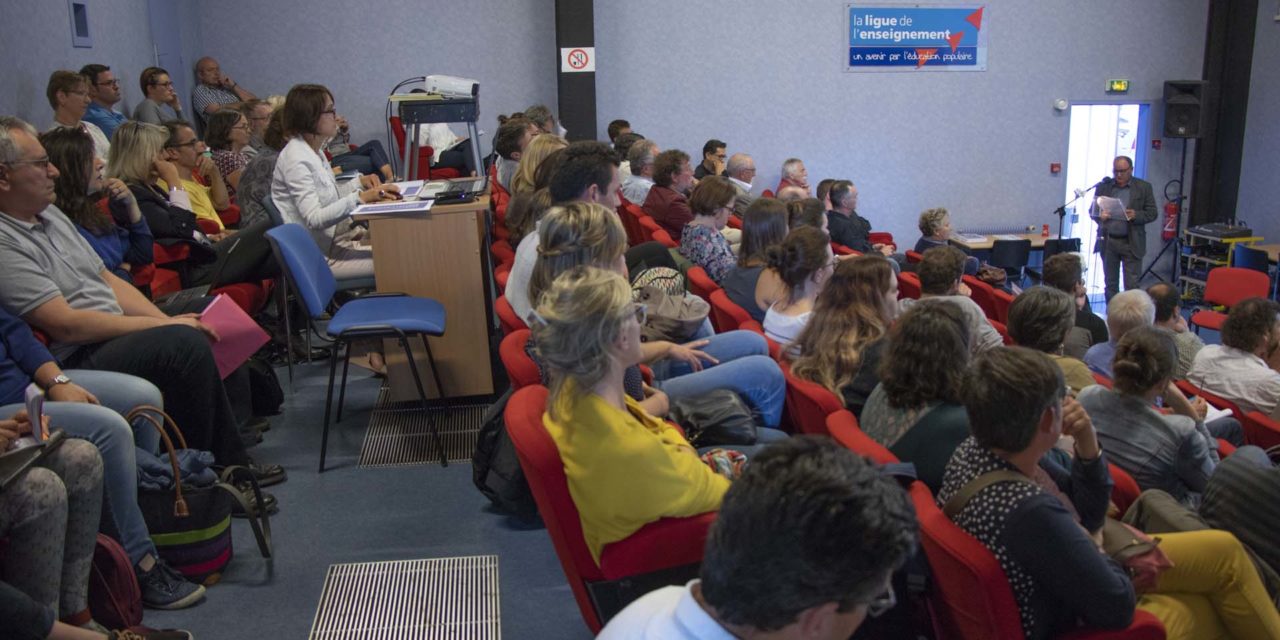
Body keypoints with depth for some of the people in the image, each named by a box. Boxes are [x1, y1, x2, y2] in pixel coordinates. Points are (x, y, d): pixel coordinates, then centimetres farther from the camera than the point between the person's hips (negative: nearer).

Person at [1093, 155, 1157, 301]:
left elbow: (1152, 213, 0)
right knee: (1110, 284, 9)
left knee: (1131, 285, -4)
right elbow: (1092, 211, 9)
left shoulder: (1144, 187, 2)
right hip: (1108, 241, 2)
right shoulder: (1104, 187, 7)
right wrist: (1100, 215, -14)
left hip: (1131, 243, -2)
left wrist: (1135, 215, -20)